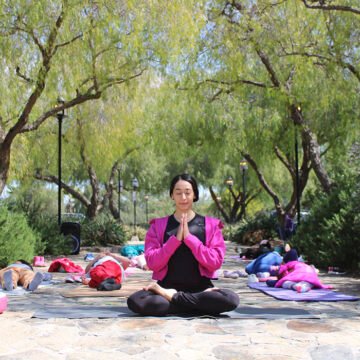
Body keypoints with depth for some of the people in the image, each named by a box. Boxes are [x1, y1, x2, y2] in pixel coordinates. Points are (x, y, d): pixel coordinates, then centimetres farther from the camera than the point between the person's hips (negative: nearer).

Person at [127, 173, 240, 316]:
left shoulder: (210, 224, 6)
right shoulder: (158, 225, 7)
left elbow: (216, 262, -5)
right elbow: (152, 263, -3)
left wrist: (189, 238, -13)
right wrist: (176, 239, -13)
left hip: (201, 288, 0)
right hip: (167, 286, 0)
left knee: (231, 300, -30)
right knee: (135, 301, -29)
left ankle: (172, 297, -14)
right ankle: (200, 303, -18)